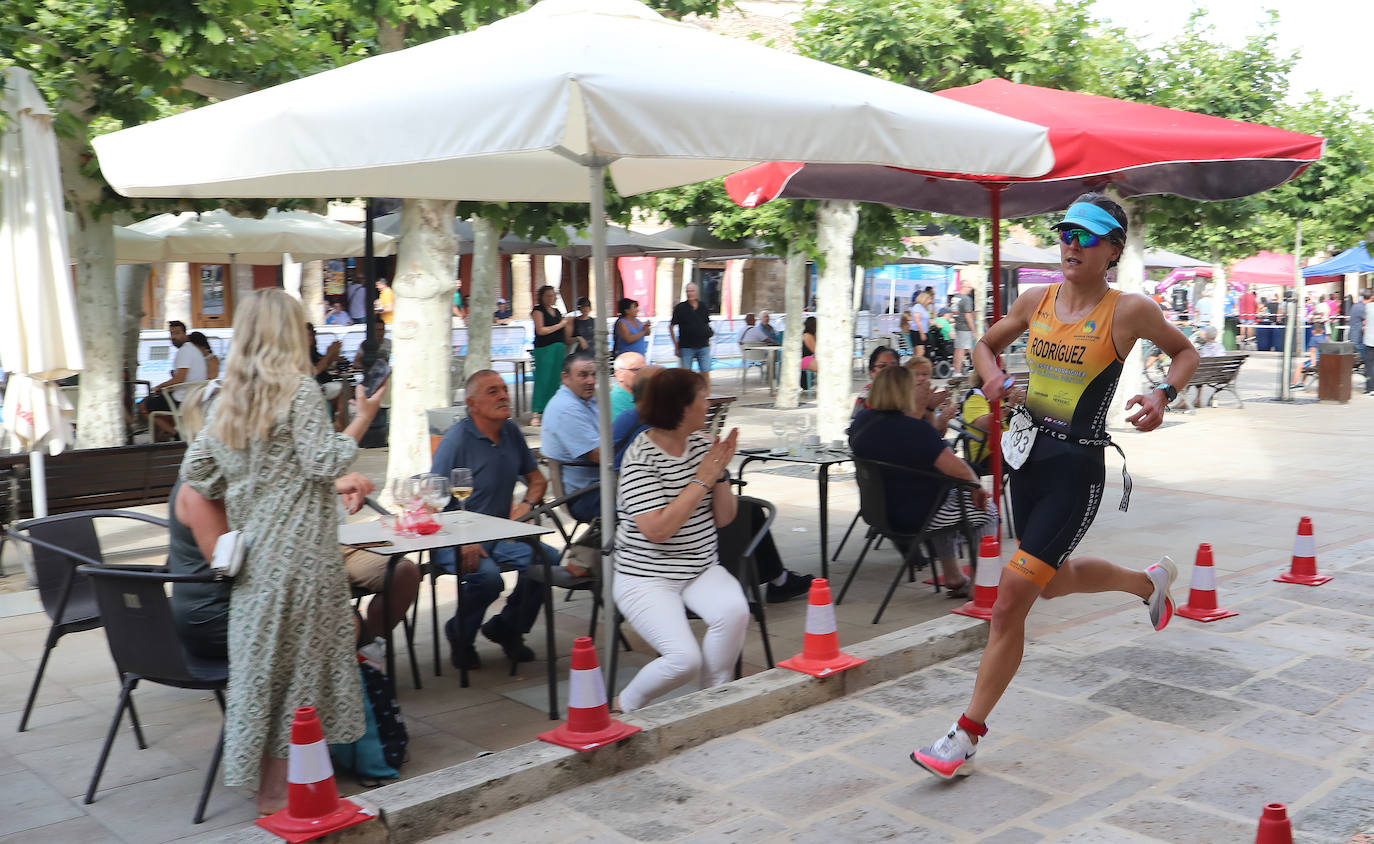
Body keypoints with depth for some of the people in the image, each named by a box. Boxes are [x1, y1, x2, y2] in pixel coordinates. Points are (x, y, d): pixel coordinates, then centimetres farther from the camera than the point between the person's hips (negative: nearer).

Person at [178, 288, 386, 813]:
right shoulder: (299, 387, -8)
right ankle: (278, 791, 6)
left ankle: (265, 781, 22)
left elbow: (195, 472, 14)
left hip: (254, 552, 7)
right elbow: (322, 463, -13)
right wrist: (362, 419, -3)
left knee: (261, 655, 13)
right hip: (300, 551, -7)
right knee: (299, 658, 1)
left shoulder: (229, 396, 12)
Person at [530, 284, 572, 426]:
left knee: (557, 380, 7)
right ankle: (537, 413, -8)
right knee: (543, 380, -10)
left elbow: (565, 335, 23)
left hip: (559, 349, 7)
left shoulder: (557, 311, 18)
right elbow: (541, 330, -14)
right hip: (544, 349, -7)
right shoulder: (538, 311, -2)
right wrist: (560, 325, -10)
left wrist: (569, 323, 5)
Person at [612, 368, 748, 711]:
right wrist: (702, 480, -19)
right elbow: (657, 530, -24)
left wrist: (721, 472, -9)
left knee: (734, 611, -27)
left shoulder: (701, 443, 5)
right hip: (647, 577, -6)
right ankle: (626, 707, 6)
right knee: (685, 659, -23)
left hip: (702, 569, 6)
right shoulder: (641, 457, -14)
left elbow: (724, 518, 8)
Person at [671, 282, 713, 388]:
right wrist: (676, 345, -1)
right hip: (686, 347, -2)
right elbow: (671, 327, 2)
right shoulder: (680, 308, -2)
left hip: (703, 346, 3)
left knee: (705, 373, 0)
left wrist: (708, 340, 14)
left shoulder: (703, 306, 8)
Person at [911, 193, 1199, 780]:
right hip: (1029, 456, 7)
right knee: (1054, 581, 25)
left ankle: (968, 736, 3)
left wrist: (1163, 394, -11)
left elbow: (1186, 352, 8)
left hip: (1076, 471, -7)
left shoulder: (1128, 311, -8)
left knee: (1010, 603, -9)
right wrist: (992, 375, 0)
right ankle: (1150, 582, 55)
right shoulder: (1036, 303, 5)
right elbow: (987, 344, 22)